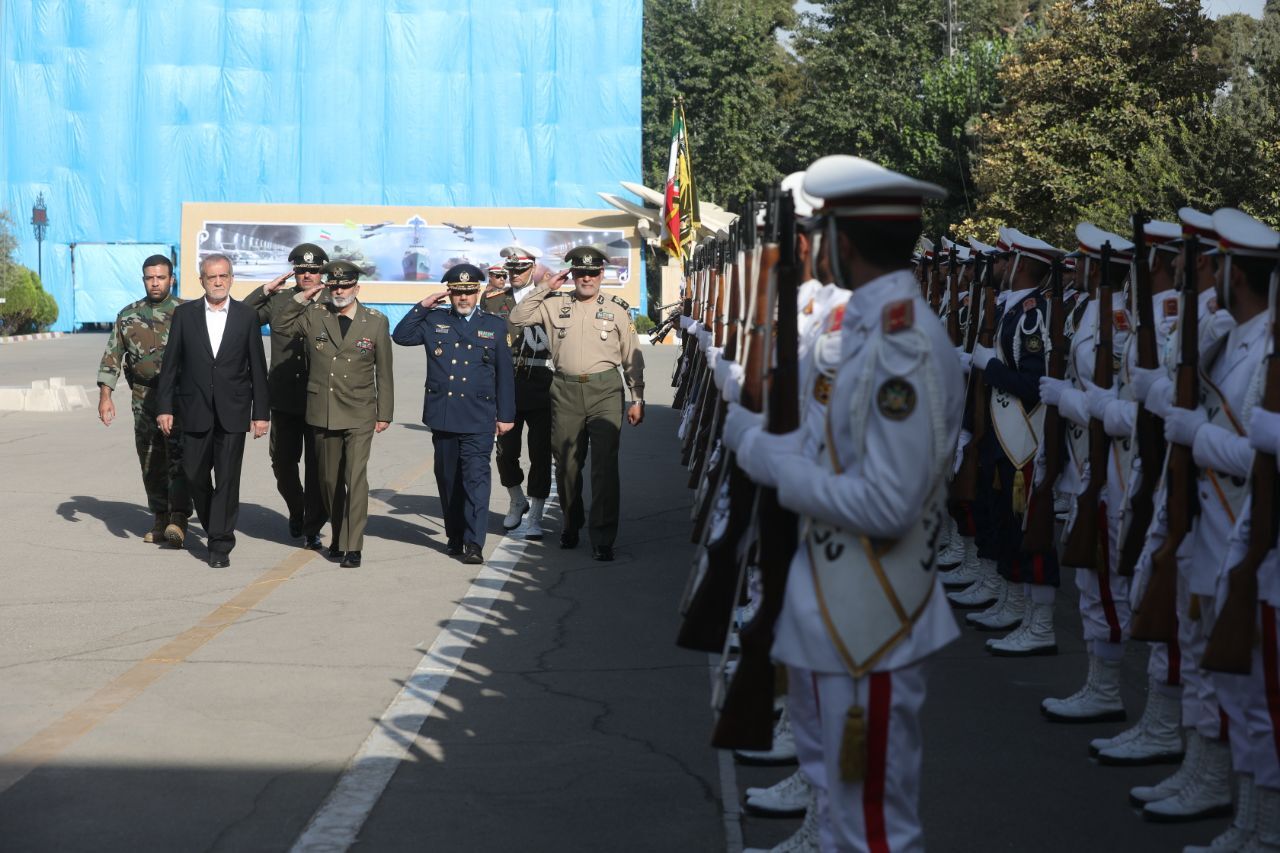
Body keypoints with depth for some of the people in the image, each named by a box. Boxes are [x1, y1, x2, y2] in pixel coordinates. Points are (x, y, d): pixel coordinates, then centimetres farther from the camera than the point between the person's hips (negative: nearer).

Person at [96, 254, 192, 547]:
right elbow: (112, 356, 10)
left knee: (178, 457, -14)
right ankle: (161, 519, 15)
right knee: (151, 463, 7)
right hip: (144, 399, 4)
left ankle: (178, 519, -19)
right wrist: (105, 396, 2)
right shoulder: (128, 315, 10)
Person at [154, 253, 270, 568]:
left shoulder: (247, 316, 2)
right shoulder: (184, 314, 4)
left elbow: (257, 367, 3)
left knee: (227, 478, -3)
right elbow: (171, 363, 4)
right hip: (195, 410, 1)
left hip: (232, 412, -1)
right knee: (195, 474, 6)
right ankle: (214, 527, 29)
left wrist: (261, 412, -1)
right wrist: (164, 406, -2)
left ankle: (221, 544, 2)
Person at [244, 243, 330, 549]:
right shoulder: (277, 300, 6)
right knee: (283, 463, 11)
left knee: (317, 466, -1)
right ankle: (296, 513, 35)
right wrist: (265, 290, -7)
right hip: (285, 399, 2)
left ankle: (312, 527, 9)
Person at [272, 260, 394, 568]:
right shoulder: (314, 316, 5)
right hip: (323, 413, 3)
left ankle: (353, 547, -11)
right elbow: (278, 326, 7)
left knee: (355, 478, -13)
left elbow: (383, 372, 5)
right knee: (329, 480, 11)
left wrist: (384, 414, 3)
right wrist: (301, 298, -3)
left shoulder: (376, 321, 2)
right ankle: (339, 537, 26)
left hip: (359, 416, -3)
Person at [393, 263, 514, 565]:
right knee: (447, 478, 10)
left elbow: (504, 375, 8)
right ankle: (454, 536, 23)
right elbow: (401, 336, 2)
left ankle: (473, 543, -13)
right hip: (442, 415, 2)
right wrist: (422, 307, -3)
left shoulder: (494, 326, 7)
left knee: (476, 477, -10)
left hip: (478, 418, -2)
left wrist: (505, 415, 6)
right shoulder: (434, 321, 9)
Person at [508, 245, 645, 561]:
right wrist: (544, 288, -1)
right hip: (565, 391, 2)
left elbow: (633, 358, 8)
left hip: (605, 391, -2)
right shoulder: (554, 304, 9)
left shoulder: (617, 309, 7)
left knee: (605, 464, -8)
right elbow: (517, 318, 1)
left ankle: (603, 538, -6)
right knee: (566, 463, 10)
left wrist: (637, 399, 4)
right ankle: (571, 524, 31)